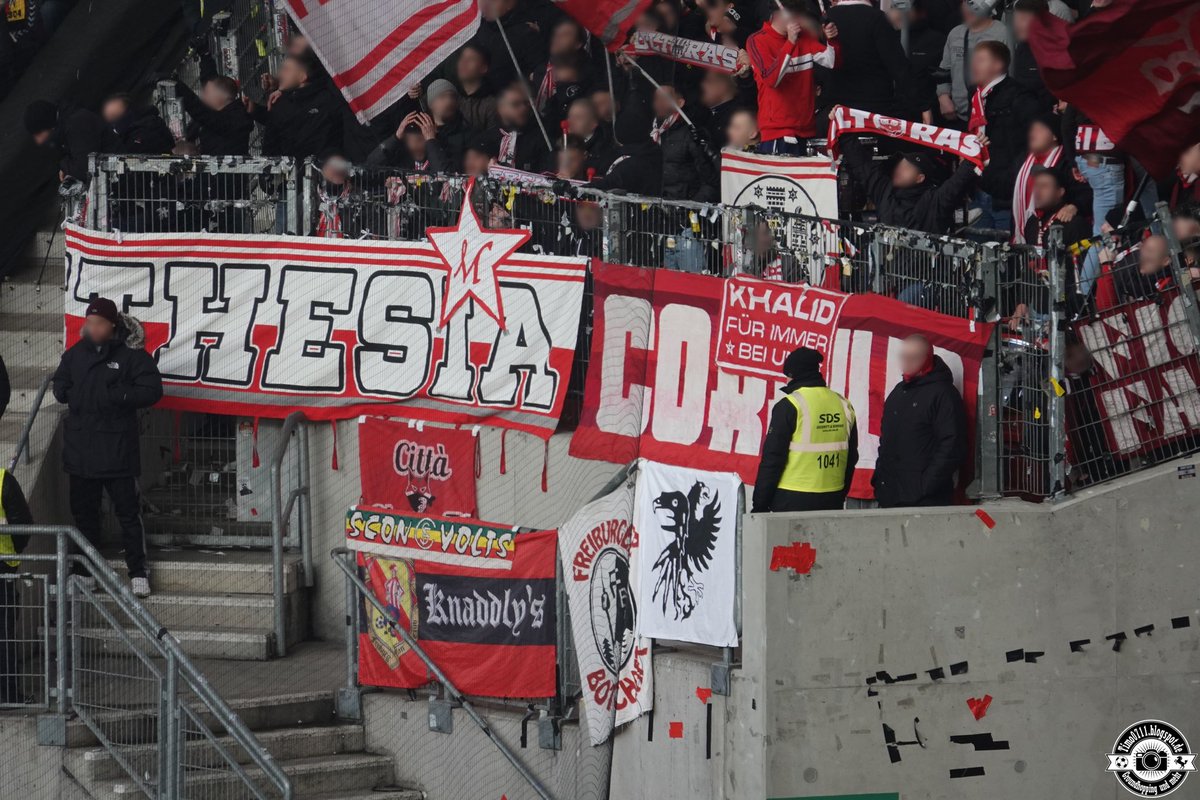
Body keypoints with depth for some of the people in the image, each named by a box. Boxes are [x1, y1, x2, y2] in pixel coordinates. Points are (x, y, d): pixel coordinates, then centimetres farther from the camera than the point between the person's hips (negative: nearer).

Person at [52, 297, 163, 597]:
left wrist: (117, 396, -20)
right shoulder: (75, 354, 8)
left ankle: (138, 572, 4)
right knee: (83, 510, 12)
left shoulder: (131, 355, -7)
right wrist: (74, 396, -7)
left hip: (117, 447, -5)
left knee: (128, 510, -2)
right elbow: (60, 387, 16)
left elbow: (152, 390, -10)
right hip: (80, 446, 5)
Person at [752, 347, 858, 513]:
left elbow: (772, 458, -9)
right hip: (831, 502, 6)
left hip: (792, 501, -6)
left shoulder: (789, 406, -10)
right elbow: (851, 458, 18)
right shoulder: (843, 405, 10)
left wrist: (759, 505, -3)